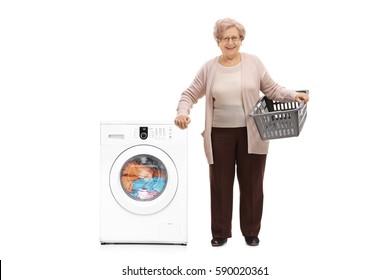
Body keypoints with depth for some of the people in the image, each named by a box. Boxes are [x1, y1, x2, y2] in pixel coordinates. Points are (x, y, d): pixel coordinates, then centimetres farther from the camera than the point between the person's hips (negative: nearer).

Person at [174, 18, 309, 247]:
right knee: (220, 184, 8)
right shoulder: (209, 68, 2)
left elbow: (272, 89, 4)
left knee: (251, 184, 7)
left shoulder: (254, 63, 1)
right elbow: (190, 95, 3)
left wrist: (294, 96, -12)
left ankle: (251, 232, 21)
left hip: (251, 135, 0)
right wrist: (183, 113, -15)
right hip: (220, 135, 1)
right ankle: (220, 232, 20)